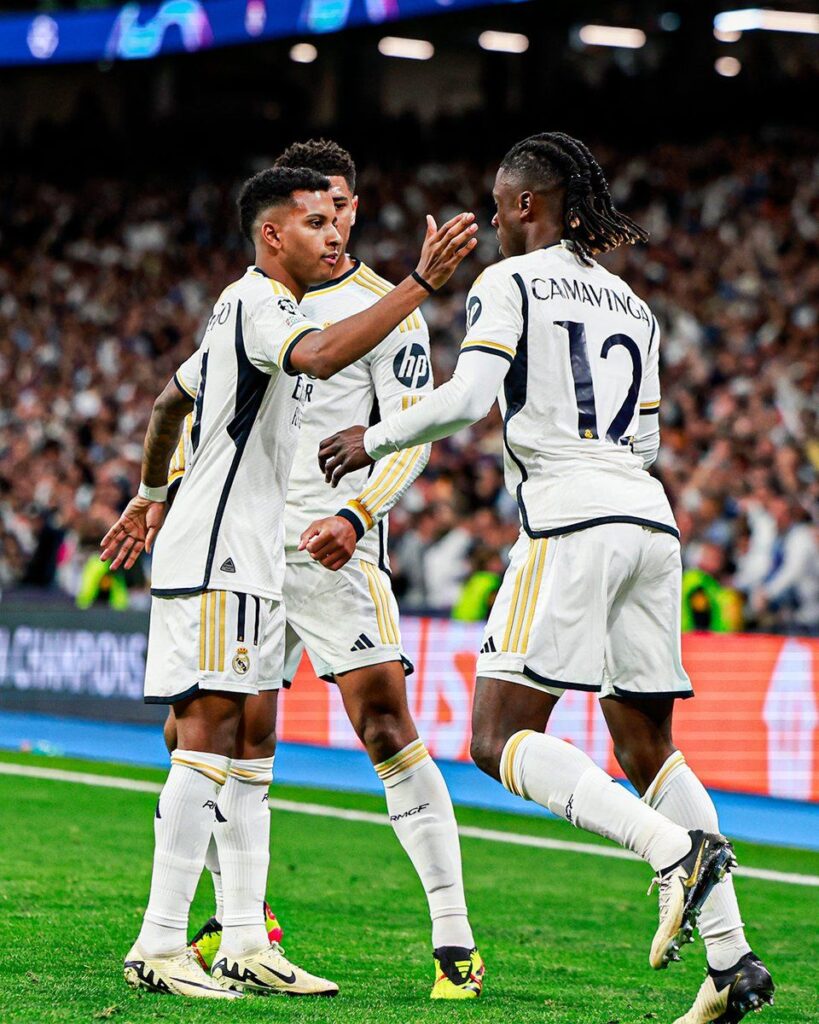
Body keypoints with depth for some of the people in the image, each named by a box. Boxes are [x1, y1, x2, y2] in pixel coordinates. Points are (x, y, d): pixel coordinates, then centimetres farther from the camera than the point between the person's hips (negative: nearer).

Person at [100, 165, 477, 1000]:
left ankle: (245, 946, 8)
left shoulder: (250, 311, 20)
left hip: (251, 559, 11)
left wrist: (149, 496, 43)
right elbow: (321, 356, -35)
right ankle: (159, 946, -12)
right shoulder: (254, 303, -12)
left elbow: (169, 402, 33)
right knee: (210, 734, -13)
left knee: (247, 744, 8)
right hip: (216, 556, -11)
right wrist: (421, 282, -36)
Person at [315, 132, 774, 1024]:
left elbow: (465, 399, -11)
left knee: (500, 739, -6)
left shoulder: (508, 285, 1)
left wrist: (374, 439, 3)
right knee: (646, 746, 12)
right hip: (650, 520, 7)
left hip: (573, 518, -7)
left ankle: (675, 849, -24)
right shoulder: (630, 303, 22)